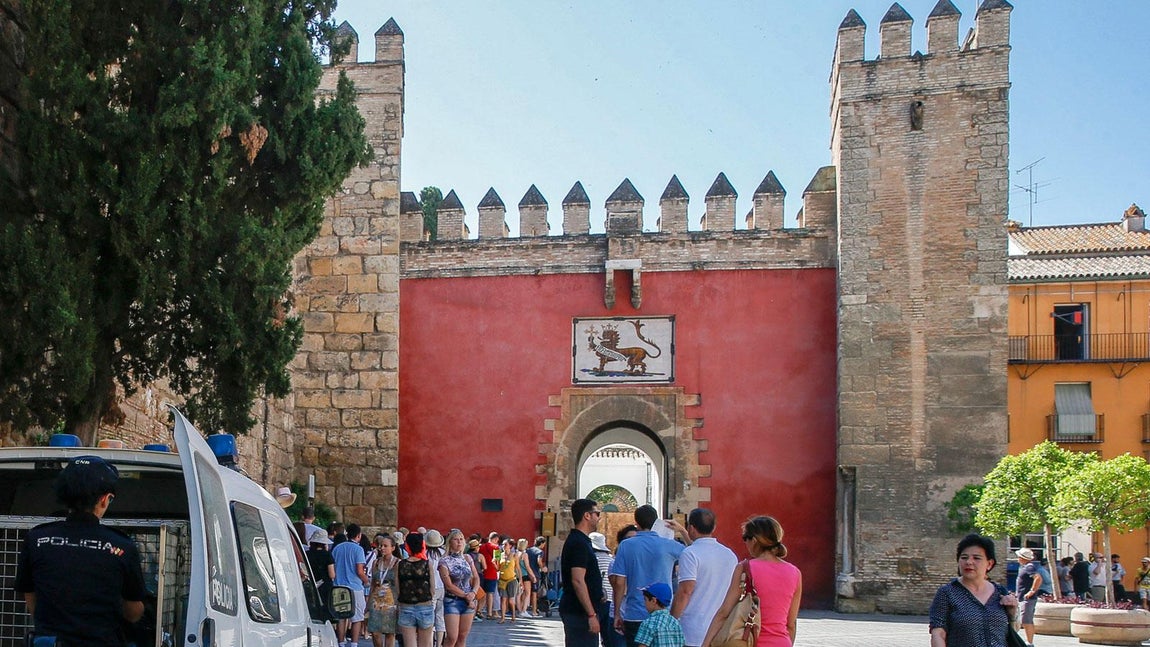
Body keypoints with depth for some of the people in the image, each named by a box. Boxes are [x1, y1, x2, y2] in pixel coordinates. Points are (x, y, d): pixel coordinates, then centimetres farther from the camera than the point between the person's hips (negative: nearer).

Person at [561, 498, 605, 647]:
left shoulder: (577, 541, 17)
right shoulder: (579, 543, -16)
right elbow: (578, 581, -23)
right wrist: (591, 615, -24)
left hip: (575, 611, 11)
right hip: (579, 612, -11)